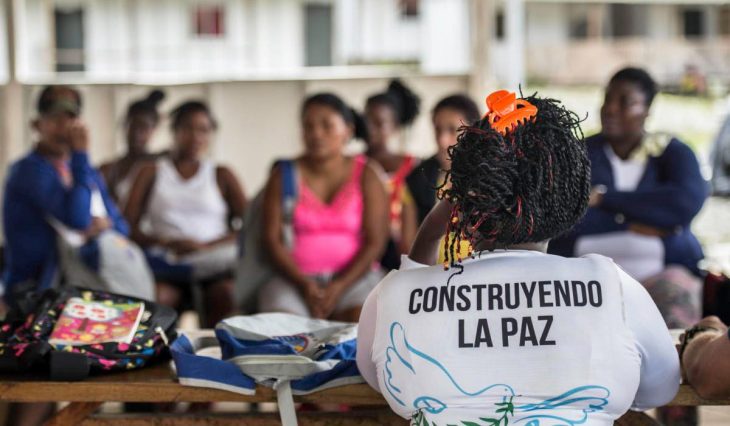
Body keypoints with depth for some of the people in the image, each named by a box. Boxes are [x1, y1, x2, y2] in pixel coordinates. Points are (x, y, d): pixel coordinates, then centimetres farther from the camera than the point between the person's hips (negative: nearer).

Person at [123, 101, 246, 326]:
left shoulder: (222, 176, 20)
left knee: (229, 297, -34)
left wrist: (207, 246, -10)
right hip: (166, 264, 0)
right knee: (154, 301, -35)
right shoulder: (152, 172, 20)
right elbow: (129, 225, 9)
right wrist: (162, 242, -11)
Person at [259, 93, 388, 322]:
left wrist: (339, 287, -14)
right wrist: (305, 285, -13)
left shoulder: (367, 175, 6)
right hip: (296, 276, 0)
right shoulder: (284, 176, 7)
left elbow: (375, 241, -1)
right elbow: (272, 238, 1)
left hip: (354, 276, 0)